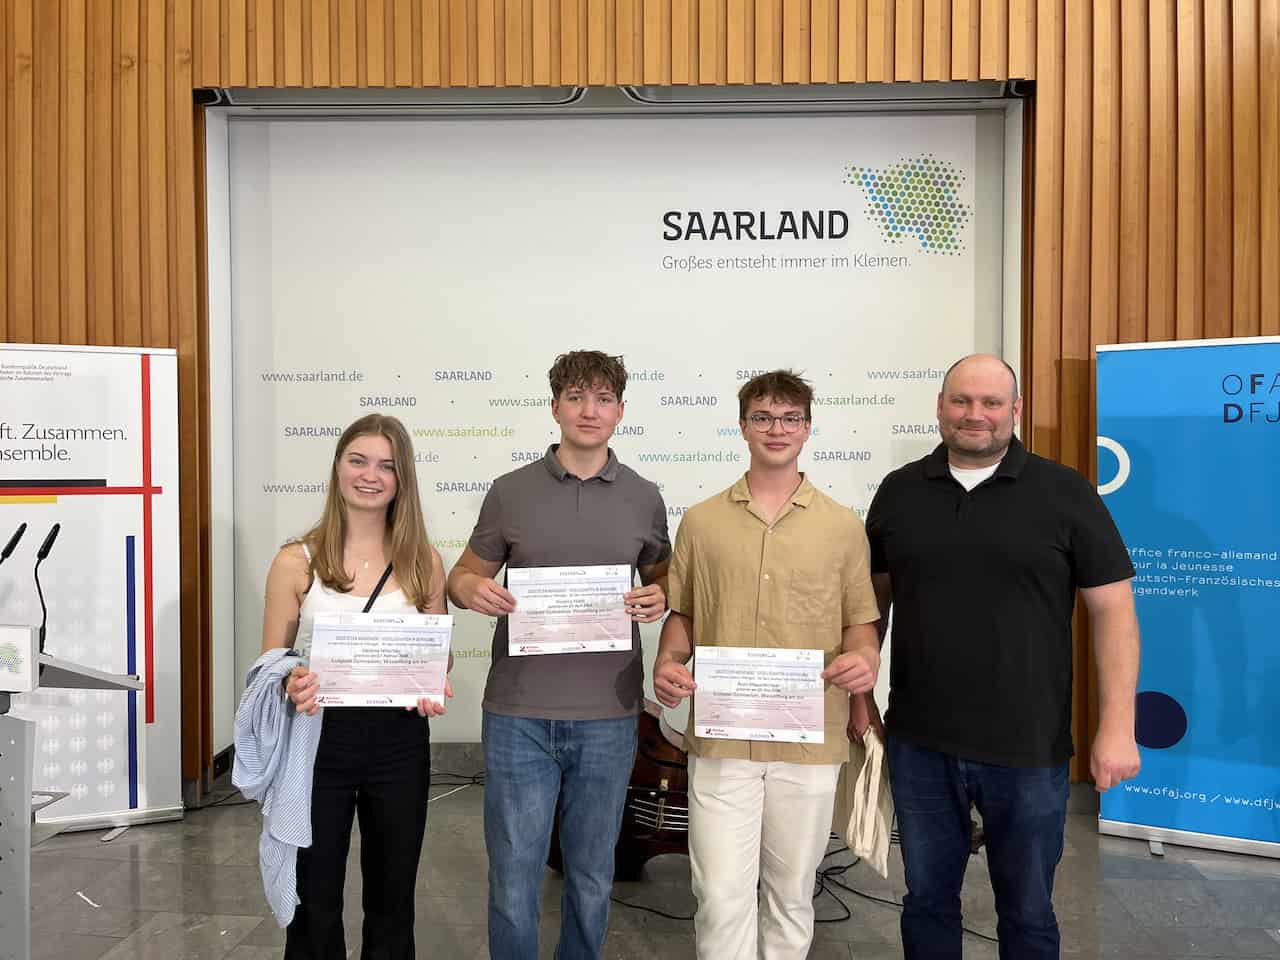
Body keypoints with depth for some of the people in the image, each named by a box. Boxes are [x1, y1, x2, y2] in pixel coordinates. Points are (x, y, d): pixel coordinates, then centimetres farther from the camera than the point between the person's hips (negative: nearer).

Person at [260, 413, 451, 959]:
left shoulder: (423, 562, 1)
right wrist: (290, 686, -21)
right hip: (319, 737, -1)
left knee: (392, 899, 16)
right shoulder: (296, 561, -4)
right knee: (314, 899, 12)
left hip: (399, 743, 2)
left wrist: (435, 690, -11)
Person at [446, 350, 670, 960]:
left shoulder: (644, 498, 4)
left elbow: (663, 577, 15)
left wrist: (658, 600, -8)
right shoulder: (510, 492, 1)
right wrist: (472, 590, -15)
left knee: (591, 879, 15)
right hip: (519, 714, -1)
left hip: (608, 716, 1)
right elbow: (462, 576, 9)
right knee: (513, 877, 6)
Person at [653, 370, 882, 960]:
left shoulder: (843, 527, 3)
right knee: (721, 894, 0)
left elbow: (860, 620, 8)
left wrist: (865, 658, -13)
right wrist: (667, 663, -8)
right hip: (720, 737, 0)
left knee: (791, 893, 14)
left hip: (810, 740, 1)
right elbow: (682, 613, 11)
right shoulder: (700, 521, 5)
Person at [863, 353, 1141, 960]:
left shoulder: (1065, 494, -5)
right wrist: (859, 693, 9)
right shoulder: (899, 491, 3)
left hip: (1029, 749, -2)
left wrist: (1117, 726, -11)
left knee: (1027, 910, 15)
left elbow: (1112, 609, -6)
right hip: (919, 743, 2)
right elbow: (873, 596, 11)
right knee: (927, 899, 16)